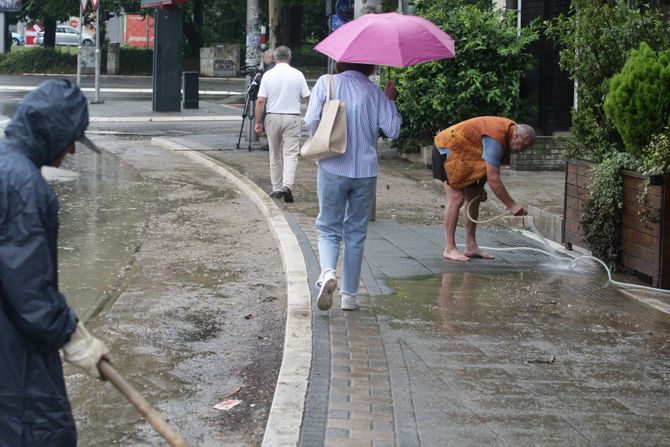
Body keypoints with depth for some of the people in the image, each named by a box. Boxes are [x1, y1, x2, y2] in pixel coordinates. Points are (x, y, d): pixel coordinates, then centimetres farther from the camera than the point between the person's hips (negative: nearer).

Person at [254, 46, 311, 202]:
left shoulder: (268, 75, -3)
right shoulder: (297, 75, -2)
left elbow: (261, 101, -6)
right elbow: (307, 98, 0)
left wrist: (258, 122, 1)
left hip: (273, 117, 1)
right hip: (292, 118, -1)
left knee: (275, 156, 12)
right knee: (291, 154, -3)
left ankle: (277, 189, 17)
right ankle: (287, 185, -21)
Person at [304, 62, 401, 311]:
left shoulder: (326, 83, -2)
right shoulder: (375, 92, 2)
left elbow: (311, 122, -10)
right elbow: (393, 130, -1)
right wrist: (390, 101, 12)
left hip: (333, 169, -1)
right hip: (366, 171, 1)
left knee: (328, 228, 9)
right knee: (356, 233, 12)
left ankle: (328, 272, -20)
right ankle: (349, 295, 15)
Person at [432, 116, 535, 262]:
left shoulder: (509, 128, -1)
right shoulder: (495, 140, -32)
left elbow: (487, 166, 11)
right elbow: (493, 180, -33)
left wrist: (480, 187, 5)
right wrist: (512, 205, -29)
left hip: (463, 154, 10)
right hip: (447, 150, -10)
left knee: (474, 199, 6)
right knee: (456, 198, -16)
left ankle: (471, 247, 9)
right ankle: (449, 249, -15)